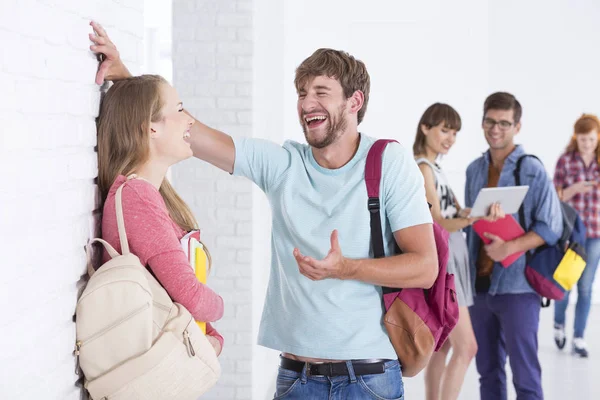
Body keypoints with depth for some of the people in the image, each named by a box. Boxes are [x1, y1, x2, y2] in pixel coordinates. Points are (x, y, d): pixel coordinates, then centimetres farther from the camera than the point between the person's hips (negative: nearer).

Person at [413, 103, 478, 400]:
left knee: (443, 345, 11)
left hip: (448, 261, 10)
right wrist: (474, 218, -39)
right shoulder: (422, 168, -13)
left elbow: (454, 214, 12)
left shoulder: (434, 168, 16)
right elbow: (439, 224, -20)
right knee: (466, 347, -11)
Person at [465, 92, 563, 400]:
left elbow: (551, 228, -10)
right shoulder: (475, 170, 10)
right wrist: (468, 275, 10)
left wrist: (509, 248, -23)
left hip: (517, 286, -5)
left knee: (524, 373, -1)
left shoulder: (533, 171, -6)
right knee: (488, 371, 13)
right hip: (480, 285, 5)